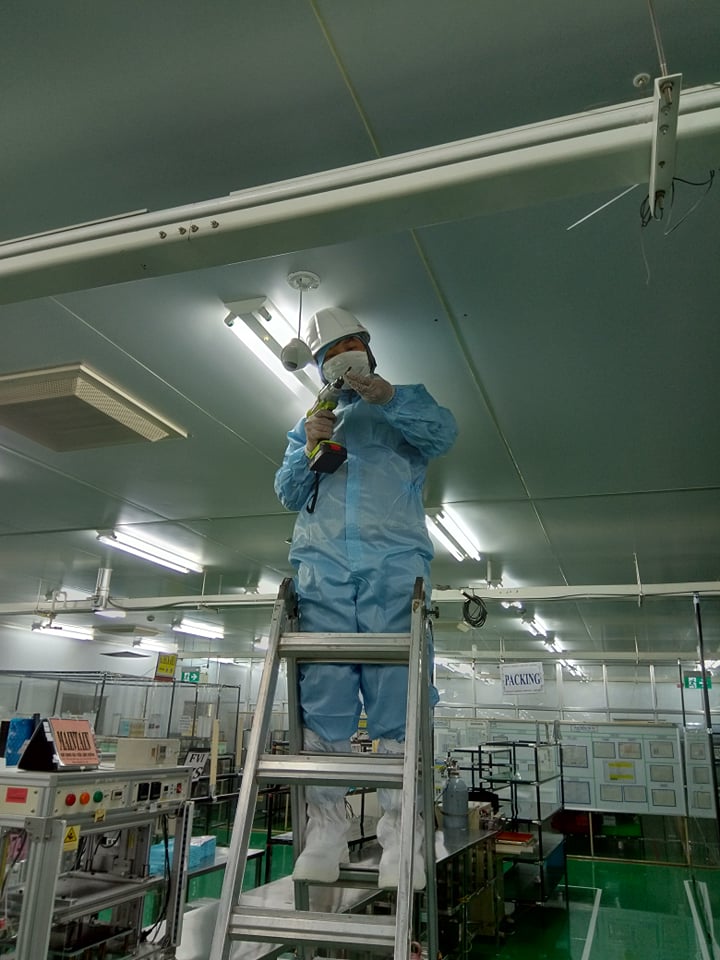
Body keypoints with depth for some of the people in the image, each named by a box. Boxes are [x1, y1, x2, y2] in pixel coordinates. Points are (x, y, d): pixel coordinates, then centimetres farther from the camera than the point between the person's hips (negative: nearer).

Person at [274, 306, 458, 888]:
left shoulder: (401, 413, 22)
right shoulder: (308, 423, 29)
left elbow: (444, 432, 0)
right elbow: (289, 494, 19)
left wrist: (384, 393, -12)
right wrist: (309, 449, 1)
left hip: (394, 566, -2)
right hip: (322, 569, 2)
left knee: (398, 699, -8)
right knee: (322, 701, -4)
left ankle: (401, 836, -5)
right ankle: (326, 833, 1)